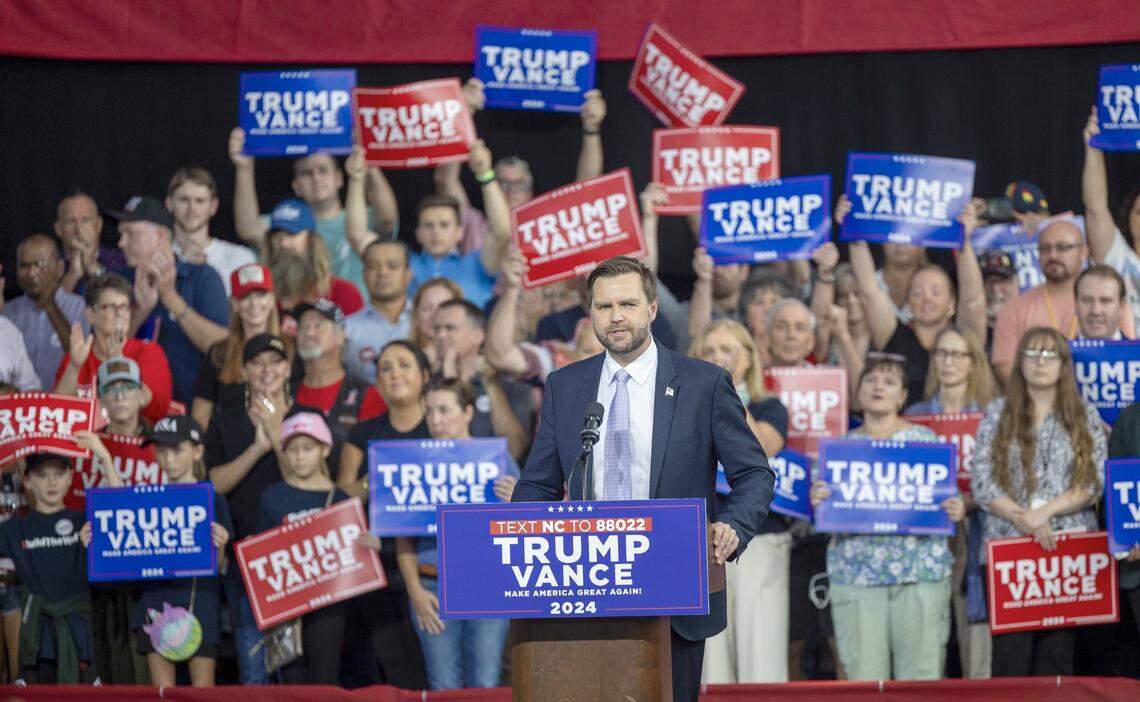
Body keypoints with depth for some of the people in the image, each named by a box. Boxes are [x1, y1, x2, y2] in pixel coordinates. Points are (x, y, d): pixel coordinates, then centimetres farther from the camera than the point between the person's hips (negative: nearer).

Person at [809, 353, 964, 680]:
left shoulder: (924, 440, 9)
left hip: (921, 571, -1)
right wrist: (817, 502, -10)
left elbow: (946, 499, 10)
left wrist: (956, 511, -12)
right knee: (863, 675, -2)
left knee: (921, 673, -3)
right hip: (856, 573, 1)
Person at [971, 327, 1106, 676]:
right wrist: (1022, 518, -12)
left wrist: (1045, 512, -11)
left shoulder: (1085, 416, 10)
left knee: (1057, 654, 0)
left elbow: (1093, 483, 1)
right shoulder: (997, 413, 9)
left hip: (1068, 548, 1)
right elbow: (981, 481, 1)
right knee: (1011, 655, -7)